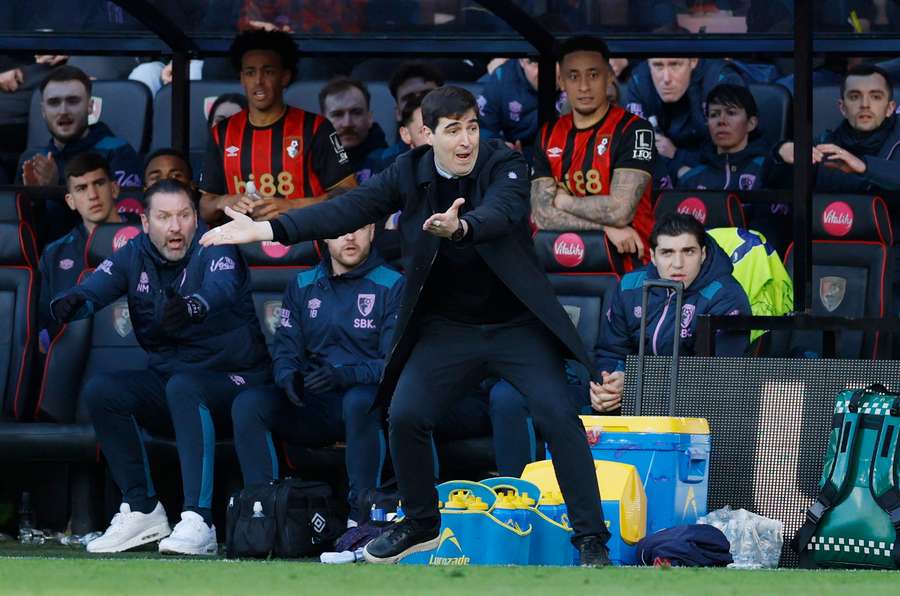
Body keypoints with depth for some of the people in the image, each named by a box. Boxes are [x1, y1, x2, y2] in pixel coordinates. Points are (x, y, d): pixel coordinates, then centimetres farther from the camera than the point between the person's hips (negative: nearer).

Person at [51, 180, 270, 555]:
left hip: (231, 380, -6)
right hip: (164, 379, 6)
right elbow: (97, 286, -15)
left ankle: (198, 522, -46)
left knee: (183, 387, -37)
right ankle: (142, 511, -12)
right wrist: (73, 302, -41)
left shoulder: (215, 250, -12)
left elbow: (220, 289, -35)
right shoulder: (134, 256, 3)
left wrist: (191, 307, -59)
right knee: (100, 391, -18)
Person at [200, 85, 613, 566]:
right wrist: (266, 229, -23)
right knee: (405, 417, -8)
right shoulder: (409, 173, -4)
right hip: (448, 328, 3)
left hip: (516, 325, -3)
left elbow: (503, 212, -34)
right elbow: (349, 209, -11)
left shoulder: (505, 165, -14)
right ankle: (420, 524, 16)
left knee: (558, 416, -17)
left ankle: (591, 540, -10)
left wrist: (460, 227, -58)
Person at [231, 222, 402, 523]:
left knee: (359, 402, -40)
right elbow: (285, 350, 11)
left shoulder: (392, 285, -1)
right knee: (247, 404, -20)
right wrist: (288, 376, -14)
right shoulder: (303, 286, 15)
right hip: (312, 406, 4)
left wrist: (346, 375, -27)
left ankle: (362, 518, -33)